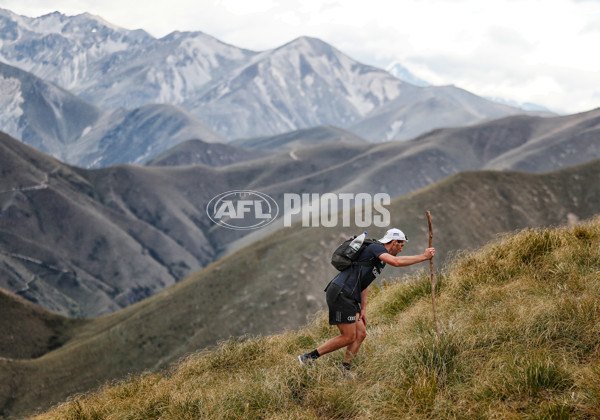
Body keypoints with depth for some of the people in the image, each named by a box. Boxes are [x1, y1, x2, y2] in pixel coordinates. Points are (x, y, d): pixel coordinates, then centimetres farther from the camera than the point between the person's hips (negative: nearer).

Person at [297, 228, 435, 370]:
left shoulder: (381, 260, 23)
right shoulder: (376, 248, -7)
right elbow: (396, 262, -26)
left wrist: (363, 309, 16)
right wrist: (424, 257, -18)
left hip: (349, 298, 10)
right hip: (340, 293, -10)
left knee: (361, 333, 6)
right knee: (348, 337, -8)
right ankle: (308, 357, -3)